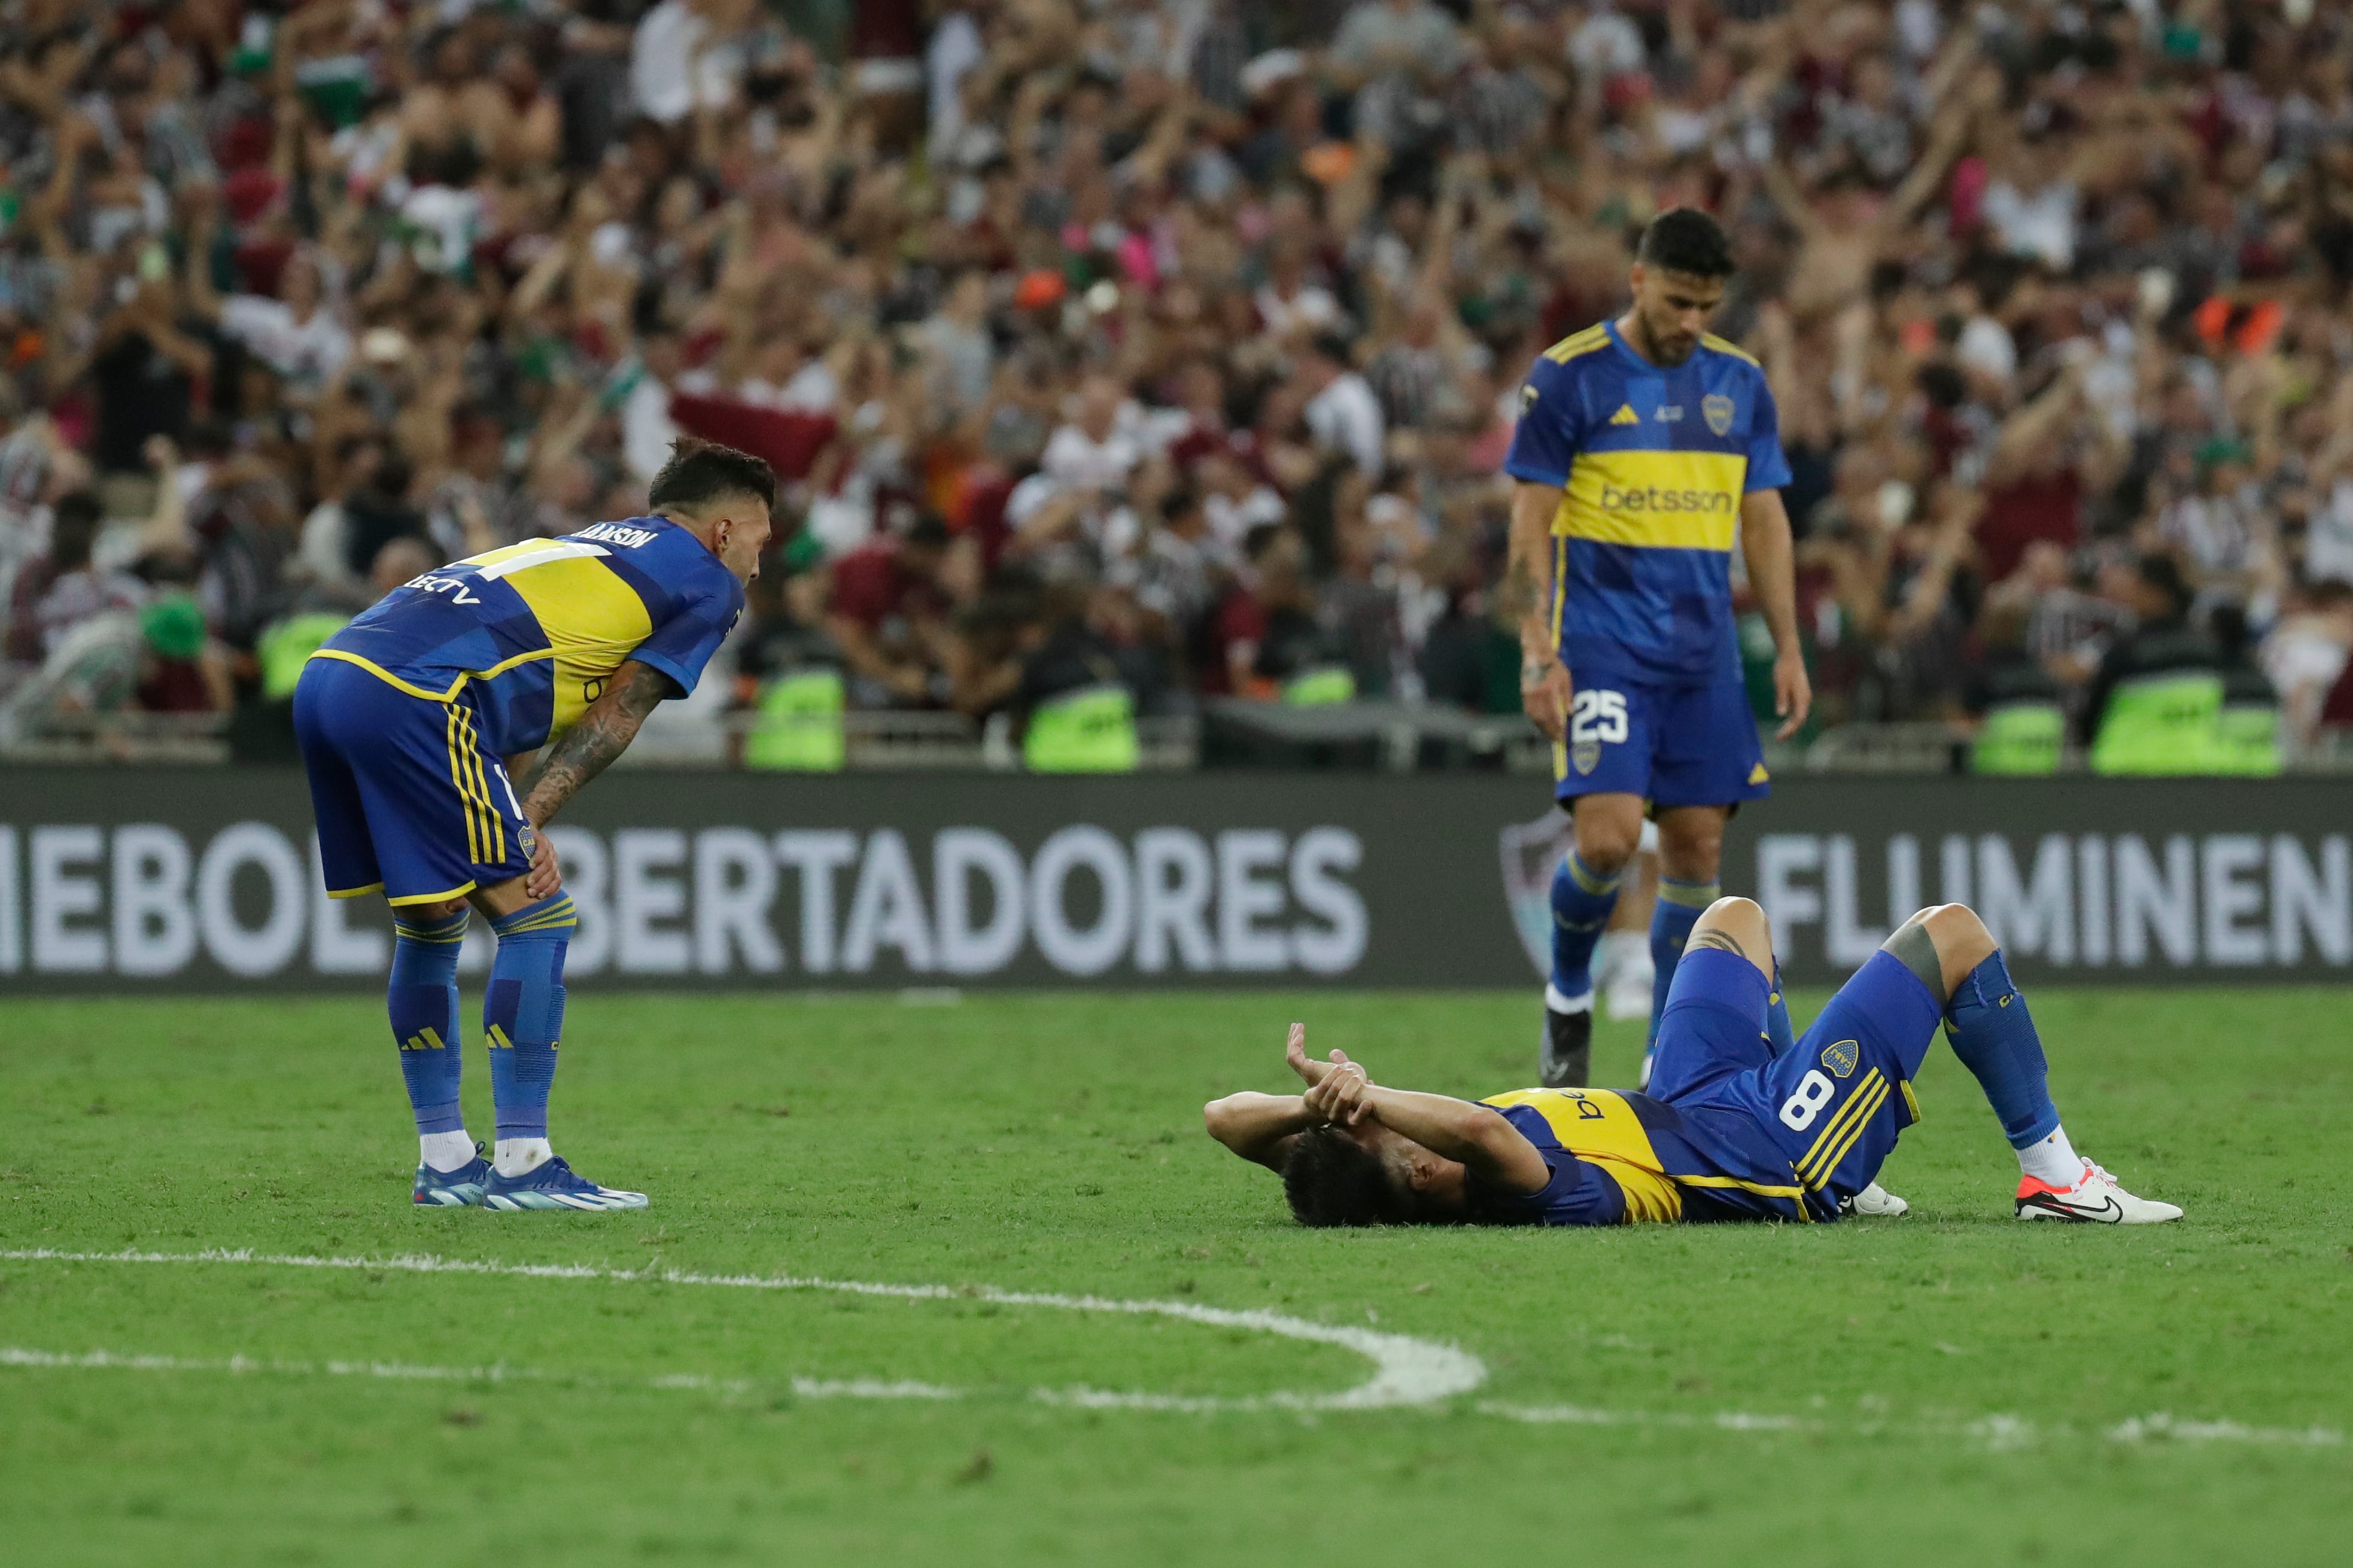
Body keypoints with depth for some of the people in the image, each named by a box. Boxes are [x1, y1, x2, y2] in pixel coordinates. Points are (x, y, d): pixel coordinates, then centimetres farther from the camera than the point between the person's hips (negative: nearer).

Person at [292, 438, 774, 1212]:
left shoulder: (590, 547, 32)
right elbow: (614, 718, 3)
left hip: (325, 676, 9)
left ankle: (444, 1160, 24)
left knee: (431, 925, 20)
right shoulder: (707, 583, 11)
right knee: (535, 917, -1)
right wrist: (529, 819, 0)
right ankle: (521, 1165, -2)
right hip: (412, 702, -9)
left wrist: (515, 821, 9)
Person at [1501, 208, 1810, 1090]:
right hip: (1601, 643, -4)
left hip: (1703, 651, 4)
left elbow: (1764, 521, 14)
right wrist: (1538, 653, -12)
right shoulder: (1569, 377, -4)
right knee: (1608, 838, -17)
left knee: (1696, 848, 1)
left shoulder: (1739, 384, 9)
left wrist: (1788, 649, 8)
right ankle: (1568, 996, 10)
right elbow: (1531, 524, -4)